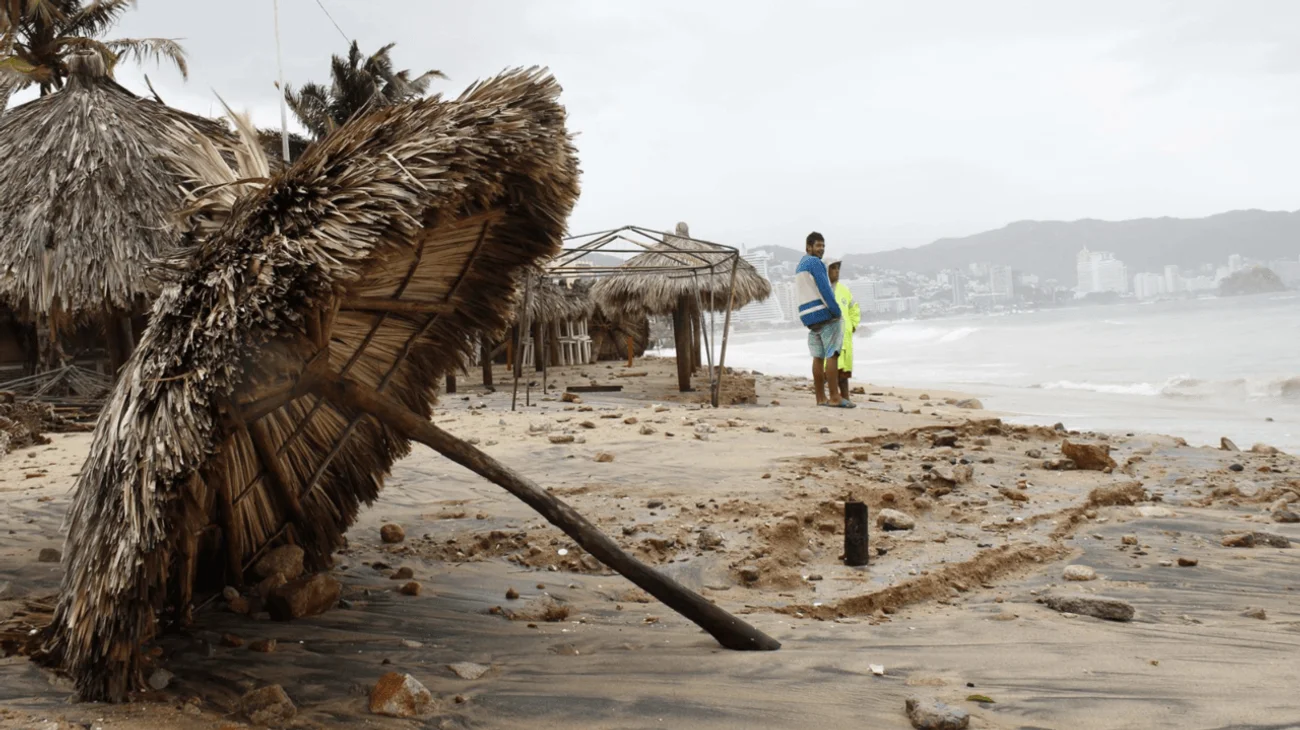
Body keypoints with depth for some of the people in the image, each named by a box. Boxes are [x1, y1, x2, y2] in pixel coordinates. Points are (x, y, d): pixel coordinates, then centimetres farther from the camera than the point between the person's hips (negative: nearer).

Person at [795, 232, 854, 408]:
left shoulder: (799, 267, 20)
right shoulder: (815, 262, -8)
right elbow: (824, 289, -17)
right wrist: (836, 311, -15)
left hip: (808, 316, 9)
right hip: (824, 313, -9)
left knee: (818, 357, 7)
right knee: (831, 355, -11)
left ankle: (821, 398, 6)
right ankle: (834, 397, -15)